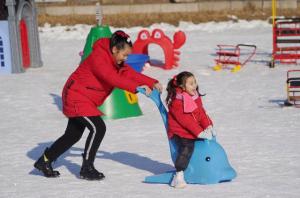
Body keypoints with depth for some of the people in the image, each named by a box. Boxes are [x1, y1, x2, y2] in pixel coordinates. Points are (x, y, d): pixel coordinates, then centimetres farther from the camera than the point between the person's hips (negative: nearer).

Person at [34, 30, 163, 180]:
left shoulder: (116, 62, 5)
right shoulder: (98, 57, -25)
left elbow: (130, 74, -1)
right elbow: (112, 78, -37)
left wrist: (152, 83, -14)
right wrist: (136, 88, -42)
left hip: (84, 100, 10)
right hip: (76, 97, -10)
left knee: (74, 134, 17)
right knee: (98, 128, -17)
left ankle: (44, 161, 29)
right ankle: (87, 169, -8)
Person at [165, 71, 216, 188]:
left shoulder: (195, 97, 9)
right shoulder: (177, 102, -19)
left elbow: (201, 112, 10)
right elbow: (186, 120, -21)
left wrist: (208, 126, -6)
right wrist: (199, 132, -24)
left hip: (194, 131, 8)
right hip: (179, 132, -8)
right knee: (187, 147, -31)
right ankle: (179, 175, -30)